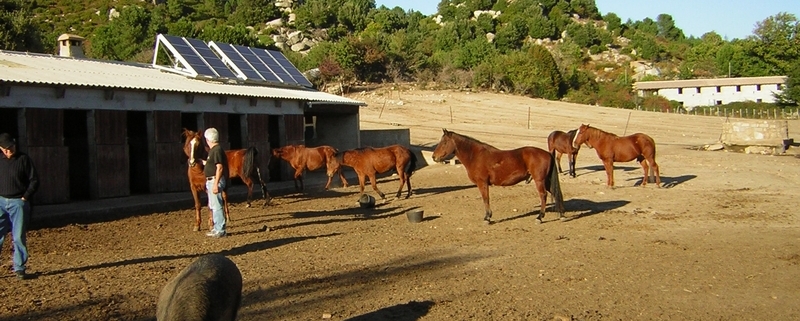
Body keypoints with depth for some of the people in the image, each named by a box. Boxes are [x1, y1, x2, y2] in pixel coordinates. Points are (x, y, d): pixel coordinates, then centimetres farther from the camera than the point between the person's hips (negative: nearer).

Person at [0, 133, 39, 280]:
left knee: (19, 237, 1)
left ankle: (19, 269, 9)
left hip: (18, 203, -3)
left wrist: (25, 197, -9)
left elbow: (34, 181, -2)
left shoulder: (24, 159, -2)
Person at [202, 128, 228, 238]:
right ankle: (217, 228, 26)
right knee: (213, 206, 17)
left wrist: (215, 184, -26)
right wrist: (205, 163, 39)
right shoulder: (213, 150, 14)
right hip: (211, 181, 11)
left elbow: (219, 168, -22)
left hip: (215, 181, -11)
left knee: (216, 206, -6)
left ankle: (220, 231, -2)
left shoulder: (217, 150, -17)